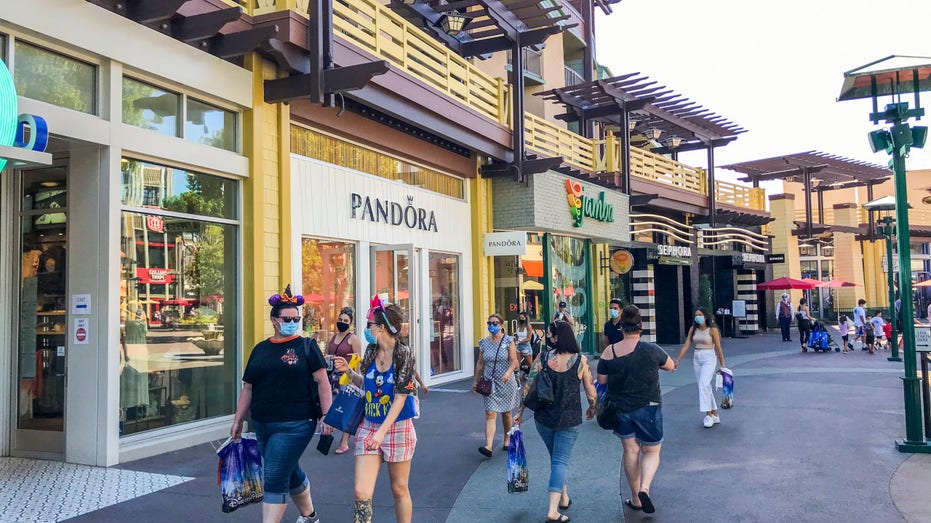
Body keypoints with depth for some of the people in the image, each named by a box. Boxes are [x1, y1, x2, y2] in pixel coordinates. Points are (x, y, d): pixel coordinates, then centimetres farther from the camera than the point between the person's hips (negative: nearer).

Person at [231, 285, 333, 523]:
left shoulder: (307, 346, -2)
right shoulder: (260, 349, 11)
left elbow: (322, 382, -6)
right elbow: (248, 388, 14)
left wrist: (327, 415, -13)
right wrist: (238, 420, 13)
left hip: (295, 425, -5)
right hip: (262, 425, 6)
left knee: (275, 478, -8)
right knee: (290, 473, 19)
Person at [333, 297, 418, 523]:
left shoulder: (404, 354, -13)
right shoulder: (371, 351, 3)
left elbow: (400, 398, -18)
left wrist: (382, 432, -24)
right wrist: (348, 371, 1)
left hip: (397, 428, -4)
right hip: (368, 427, 4)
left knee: (399, 489, 11)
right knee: (361, 492, -4)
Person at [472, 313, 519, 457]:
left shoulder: (508, 341, -4)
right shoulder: (484, 342, 5)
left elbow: (514, 361, -11)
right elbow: (480, 363, 12)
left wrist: (508, 373, -29)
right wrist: (476, 380, 11)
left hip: (506, 382, -2)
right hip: (489, 383, 2)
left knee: (506, 412, 13)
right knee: (490, 413, -9)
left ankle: (507, 439, 34)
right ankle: (488, 446, -17)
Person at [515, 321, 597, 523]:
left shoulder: (542, 357, -9)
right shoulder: (580, 360, -10)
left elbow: (528, 387, -6)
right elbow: (591, 392, -6)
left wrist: (520, 411, 5)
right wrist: (592, 408, 15)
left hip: (543, 418, 2)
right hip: (569, 419, -2)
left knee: (556, 458, 22)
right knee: (560, 461, 3)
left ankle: (564, 498, 36)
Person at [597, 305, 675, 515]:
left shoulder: (608, 352, -7)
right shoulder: (651, 350, -13)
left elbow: (601, 382, 0)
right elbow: (671, 366, 4)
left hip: (620, 409, 3)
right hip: (648, 408, -2)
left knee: (630, 451, 14)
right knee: (651, 451, 12)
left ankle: (635, 499, 21)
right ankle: (644, 488, -12)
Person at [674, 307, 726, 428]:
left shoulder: (712, 330, -8)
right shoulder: (693, 329, 7)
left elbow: (718, 348, -6)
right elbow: (686, 345, 4)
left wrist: (722, 366, -5)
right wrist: (677, 361, -2)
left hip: (709, 358, -6)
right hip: (697, 359, 6)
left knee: (703, 386, -19)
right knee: (705, 387, 11)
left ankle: (709, 414, -13)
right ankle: (714, 415, 21)